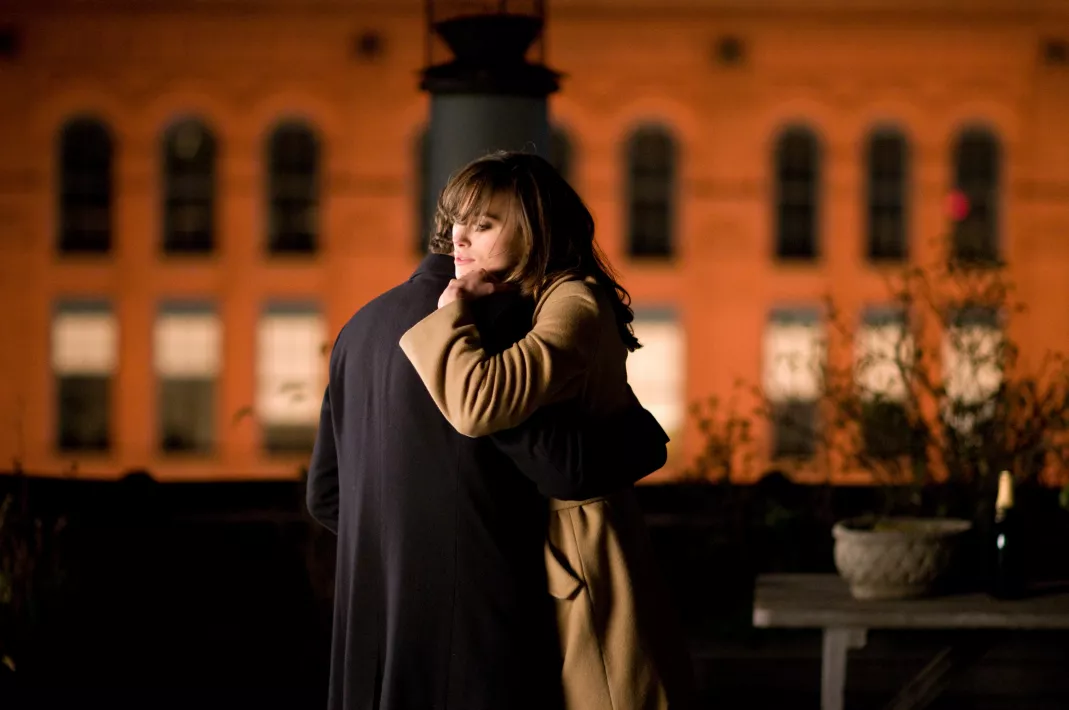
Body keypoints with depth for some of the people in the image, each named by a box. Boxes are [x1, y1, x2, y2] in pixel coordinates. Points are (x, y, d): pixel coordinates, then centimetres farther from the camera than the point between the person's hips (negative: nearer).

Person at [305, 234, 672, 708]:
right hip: (475, 625, -8)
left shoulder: (364, 330, 15)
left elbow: (328, 495, 19)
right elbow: (567, 465, -19)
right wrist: (643, 435, 2)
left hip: (379, 627, 8)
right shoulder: (494, 319, -11)